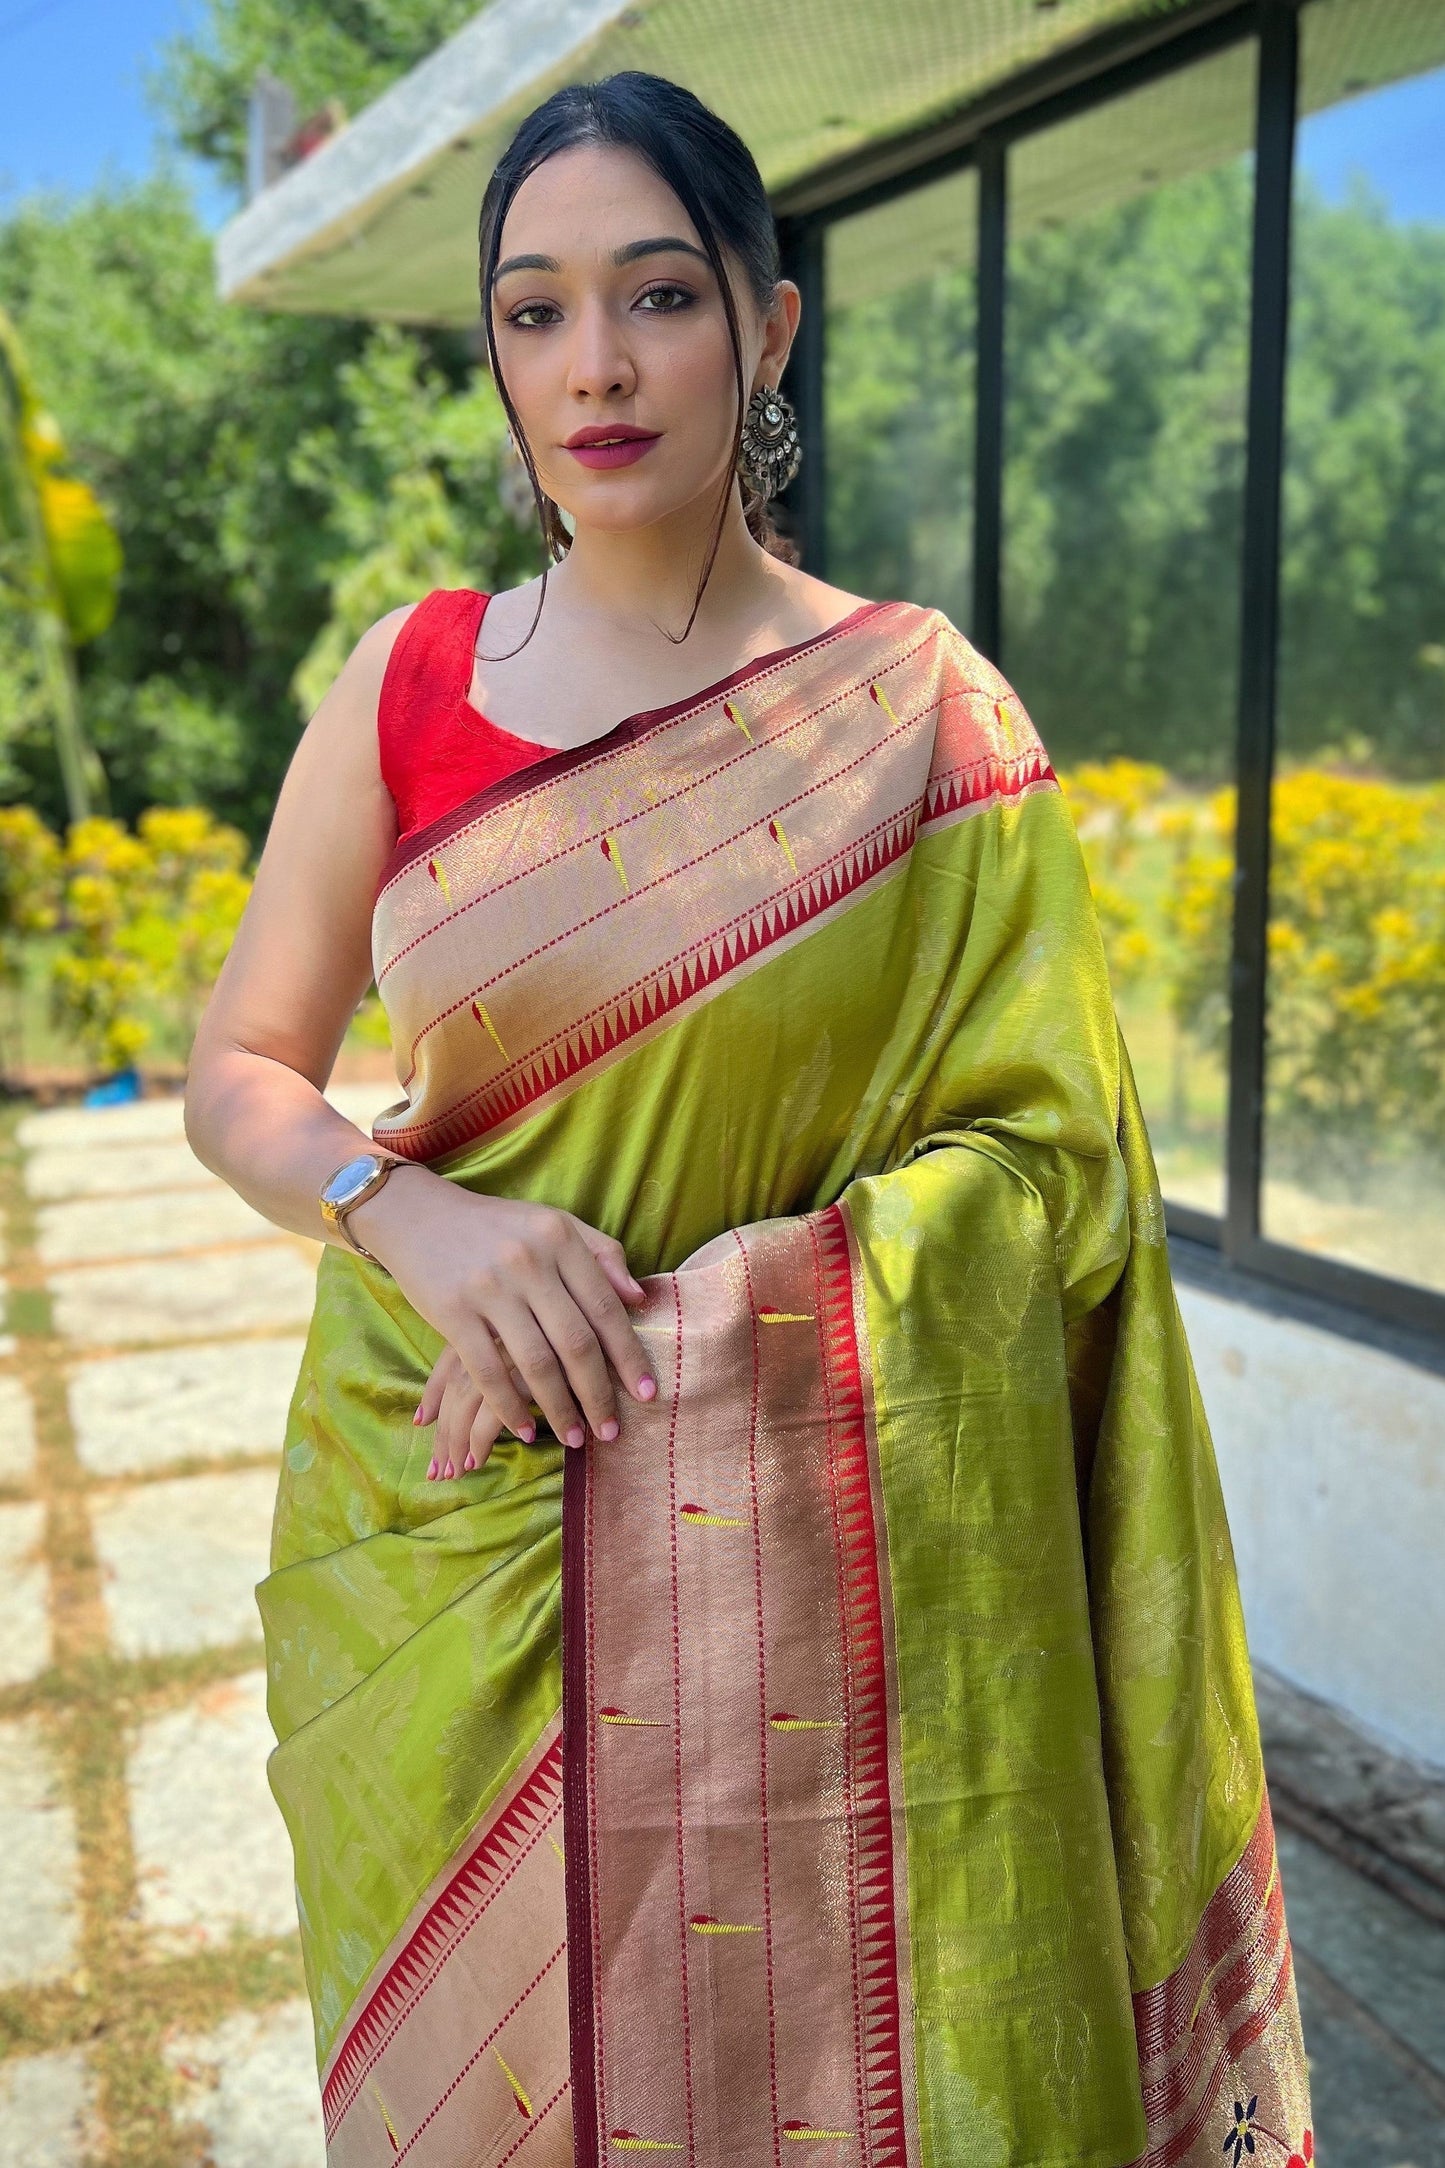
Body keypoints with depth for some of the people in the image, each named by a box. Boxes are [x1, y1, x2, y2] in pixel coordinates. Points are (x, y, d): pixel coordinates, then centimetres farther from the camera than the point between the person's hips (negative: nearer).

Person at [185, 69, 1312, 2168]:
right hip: (441, 1549, 2)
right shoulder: (408, 684, 1)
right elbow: (238, 1069, 5)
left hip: (798, 1567, -1)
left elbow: (1039, 1145, -6)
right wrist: (410, 1213, -16)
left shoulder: (923, 707, -5)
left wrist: (681, 1328, -17)